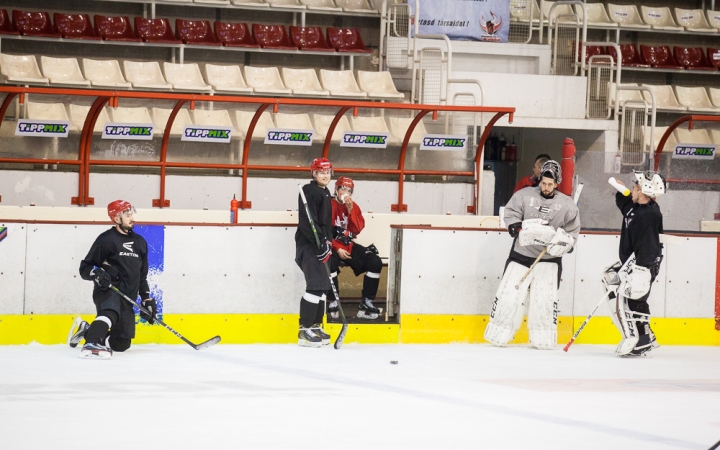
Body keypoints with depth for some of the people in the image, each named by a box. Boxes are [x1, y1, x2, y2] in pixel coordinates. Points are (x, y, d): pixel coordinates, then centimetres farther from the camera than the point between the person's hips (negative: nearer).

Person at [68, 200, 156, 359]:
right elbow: (85, 268, -3)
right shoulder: (106, 239, -2)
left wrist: (147, 299, 17)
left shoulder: (140, 242, 18)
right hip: (107, 291, -7)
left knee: (122, 343, 6)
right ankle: (91, 345, -55)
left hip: (127, 298, 7)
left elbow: (142, 275, 25)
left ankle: (86, 331, 25)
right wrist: (96, 274, -24)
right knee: (111, 312, -40)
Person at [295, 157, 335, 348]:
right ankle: (305, 330, -15)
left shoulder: (325, 193, 18)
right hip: (307, 245, -10)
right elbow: (307, 221, -21)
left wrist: (328, 243, 16)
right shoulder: (309, 191, -12)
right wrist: (321, 243, -25)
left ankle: (316, 326, 18)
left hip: (320, 245, 10)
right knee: (316, 285, -16)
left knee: (323, 286, 11)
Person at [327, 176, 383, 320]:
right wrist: (337, 249, -21)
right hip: (332, 246, -6)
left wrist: (350, 210, -14)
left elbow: (357, 229, -3)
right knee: (331, 262, -39)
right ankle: (333, 303, -28)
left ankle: (367, 303, -10)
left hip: (349, 246, 6)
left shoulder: (354, 207, 10)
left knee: (375, 262, -11)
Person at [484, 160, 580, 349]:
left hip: (549, 260, 0)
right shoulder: (524, 195, 1)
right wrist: (518, 228, -17)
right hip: (521, 254, 0)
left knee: (545, 298, -6)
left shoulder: (566, 205, 2)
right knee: (509, 294, -3)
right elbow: (510, 214, 1)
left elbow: (572, 232, 4)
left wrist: (562, 242, -15)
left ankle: (543, 339, 5)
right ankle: (498, 335, 7)